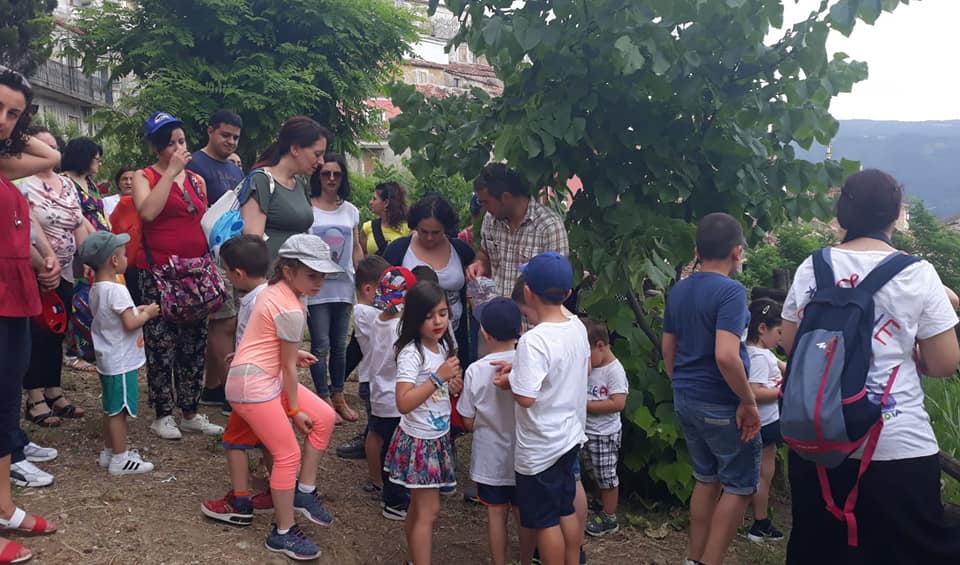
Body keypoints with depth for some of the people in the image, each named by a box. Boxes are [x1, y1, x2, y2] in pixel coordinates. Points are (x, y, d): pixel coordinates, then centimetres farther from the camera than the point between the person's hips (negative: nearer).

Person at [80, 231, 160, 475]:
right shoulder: (117, 291, -22)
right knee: (119, 410, -2)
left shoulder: (96, 289, 8)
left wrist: (136, 310, 9)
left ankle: (109, 451, 30)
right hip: (121, 362, -10)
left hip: (107, 361, 10)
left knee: (111, 408, 19)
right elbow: (130, 323, -26)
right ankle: (119, 459, 4)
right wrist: (147, 313, -10)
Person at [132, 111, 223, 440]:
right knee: (161, 345, -1)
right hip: (158, 273, -5)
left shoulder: (196, 180, 14)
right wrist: (171, 171, -16)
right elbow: (148, 211, -20)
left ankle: (190, 413, 17)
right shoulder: (144, 177, 0)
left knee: (194, 345, 8)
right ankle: (162, 415, 8)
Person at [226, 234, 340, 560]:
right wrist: (295, 409, -3)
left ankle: (304, 492, 19)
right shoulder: (291, 310, -19)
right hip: (252, 384, -10)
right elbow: (288, 367, -11)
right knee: (288, 455, -6)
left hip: (269, 377, 10)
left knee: (324, 418, 9)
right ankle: (283, 534, 7)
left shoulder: (276, 289, 7)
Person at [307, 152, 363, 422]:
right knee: (321, 345, -2)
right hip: (316, 285, -4)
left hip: (343, 285, 4)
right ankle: (324, 399, 8)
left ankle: (338, 396, 21)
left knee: (339, 344, 11)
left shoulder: (350, 211, 11)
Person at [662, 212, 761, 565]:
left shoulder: (677, 292, 6)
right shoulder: (731, 291, -18)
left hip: (686, 400, 8)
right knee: (739, 485, 6)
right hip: (721, 404, -7)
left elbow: (668, 350, 14)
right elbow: (726, 356, -28)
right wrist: (748, 401, -18)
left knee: (706, 479, 19)